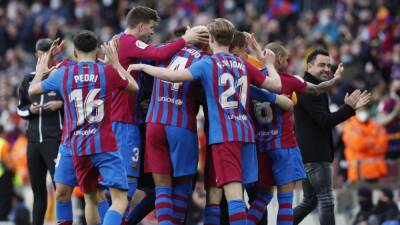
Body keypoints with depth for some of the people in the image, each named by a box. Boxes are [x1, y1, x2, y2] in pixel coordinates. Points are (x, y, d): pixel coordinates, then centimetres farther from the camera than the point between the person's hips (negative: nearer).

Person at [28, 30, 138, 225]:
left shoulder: (62, 74, 2)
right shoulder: (108, 71, -2)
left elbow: (32, 90, 19)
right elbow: (134, 87, 18)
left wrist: (40, 72, 39)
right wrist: (115, 63, 27)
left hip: (77, 148, 3)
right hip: (104, 145, -3)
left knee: (90, 199, 20)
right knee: (120, 199, -9)